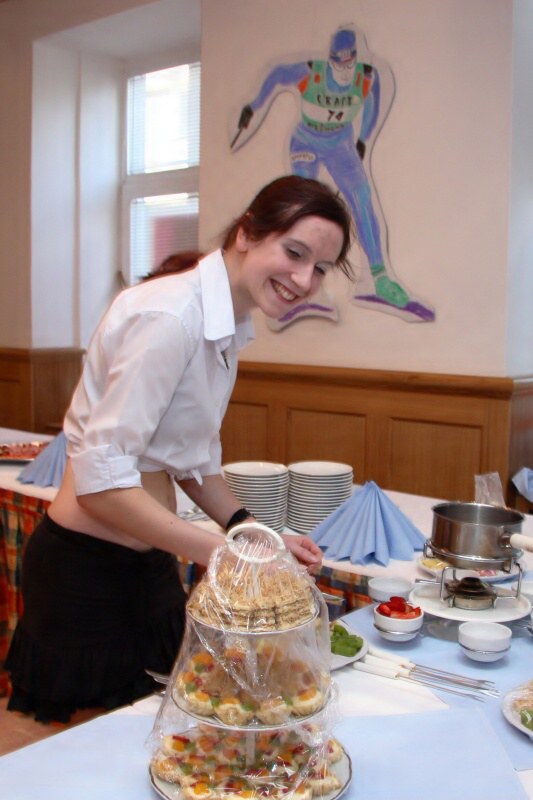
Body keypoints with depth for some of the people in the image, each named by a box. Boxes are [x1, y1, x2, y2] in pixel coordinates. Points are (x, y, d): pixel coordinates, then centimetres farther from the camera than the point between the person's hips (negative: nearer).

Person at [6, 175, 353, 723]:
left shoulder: (228, 325, 5)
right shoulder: (171, 317, -23)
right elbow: (99, 478, -25)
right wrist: (223, 553, -26)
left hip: (148, 565, 9)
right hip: (89, 572, -9)